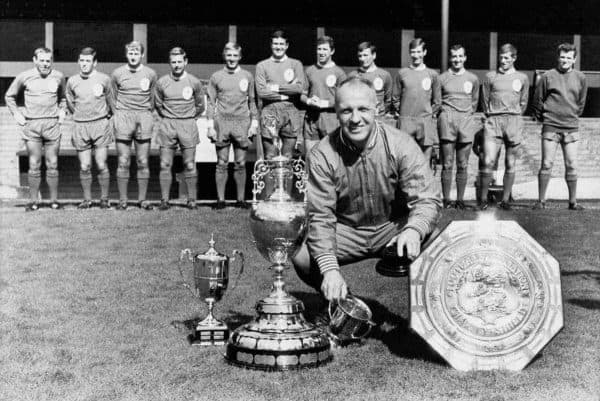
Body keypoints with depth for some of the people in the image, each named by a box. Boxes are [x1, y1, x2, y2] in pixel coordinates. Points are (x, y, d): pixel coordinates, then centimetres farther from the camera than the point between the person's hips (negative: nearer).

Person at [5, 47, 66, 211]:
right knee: (34, 165, 0)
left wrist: (62, 111, 10)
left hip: (52, 124, 1)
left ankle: (54, 200, 9)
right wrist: (16, 114, 5)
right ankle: (33, 201, 5)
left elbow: (63, 97, 24)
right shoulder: (24, 77, 1)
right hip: (31, 124, -1)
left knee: (53, 165, 2)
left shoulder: (58, 76, 5)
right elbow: (9, 96, 14)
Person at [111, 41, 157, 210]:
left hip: (143, 118, 1)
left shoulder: (150, 74, 6)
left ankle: (142, 199, 9)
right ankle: (122, 199, 5)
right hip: (123, 117, -1)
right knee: (123, 162, -1)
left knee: (143, 162, 2)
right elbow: (114, 96, 16)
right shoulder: (117, 73, 4)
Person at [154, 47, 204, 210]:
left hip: (188, 125, -1)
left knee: (190, 165, 0)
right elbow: (157, 104, 14)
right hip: (167, 125, 1)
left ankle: (192, 200, 7)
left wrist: (189, 119, 11)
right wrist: (167, 119, 12)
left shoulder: (194, 82, 0)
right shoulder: (161, 82, 1)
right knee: (165, 165, 0)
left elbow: (200, 105, 12)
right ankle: (164, 200, 5)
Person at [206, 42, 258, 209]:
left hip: (242, 123, 0)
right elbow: (211, 102, 7)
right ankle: (220, 200, 6)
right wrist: (210, 125, 0)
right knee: (222, 163, 1)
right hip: (222, 122, 0)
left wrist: (254, 123, 5)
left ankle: (241, 199, 10)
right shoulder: (216, 77, 8)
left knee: (240, 164, 3)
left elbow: (252, 101, 13)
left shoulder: (247, 76, 10)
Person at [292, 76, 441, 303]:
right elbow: (320, 216, -16)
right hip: (346, 231, 1)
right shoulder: (322, 155, -14)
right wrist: (330, 269, -31)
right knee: (301, 257, -26)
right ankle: (340, 303, 7)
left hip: (393, 228, 0)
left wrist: (413, 230, -42)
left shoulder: (401, 145, -15)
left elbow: (427, 199, -18)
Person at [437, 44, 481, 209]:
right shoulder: (442, 78, 6)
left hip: (466, 121, 2)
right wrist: (445, 114, 6)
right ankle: (446, 200, 0)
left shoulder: (473, 79, 12)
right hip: (447, 121, -2)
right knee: (447, 165, -3)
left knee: (462, 166, 4)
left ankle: (460, 200, 9)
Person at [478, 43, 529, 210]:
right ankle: (483, 199, -2)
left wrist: (514, 118, 11)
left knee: (510, 164, 4)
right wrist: (491, 117, 10)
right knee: (488, 162, -12)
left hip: (514, 122, 1)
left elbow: (523, 103, 16)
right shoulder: (490, 76, 8)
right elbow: (485, 100, 12)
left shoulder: (522, 78, 10)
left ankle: (505, 200, 12)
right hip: (493, 121, -1)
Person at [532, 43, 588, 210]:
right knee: (546, 164, -2)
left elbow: (581, 102, 16)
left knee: (572, 166, 3)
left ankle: (573, 201, 11)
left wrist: (574, 117, 15)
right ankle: (541, 201, 4)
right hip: (551, 127, -2)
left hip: (571, 128, 2)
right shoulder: (548, 76, -3)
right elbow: (537, 100, 4)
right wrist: (542, 117, 8)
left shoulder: (580, 78, 5)